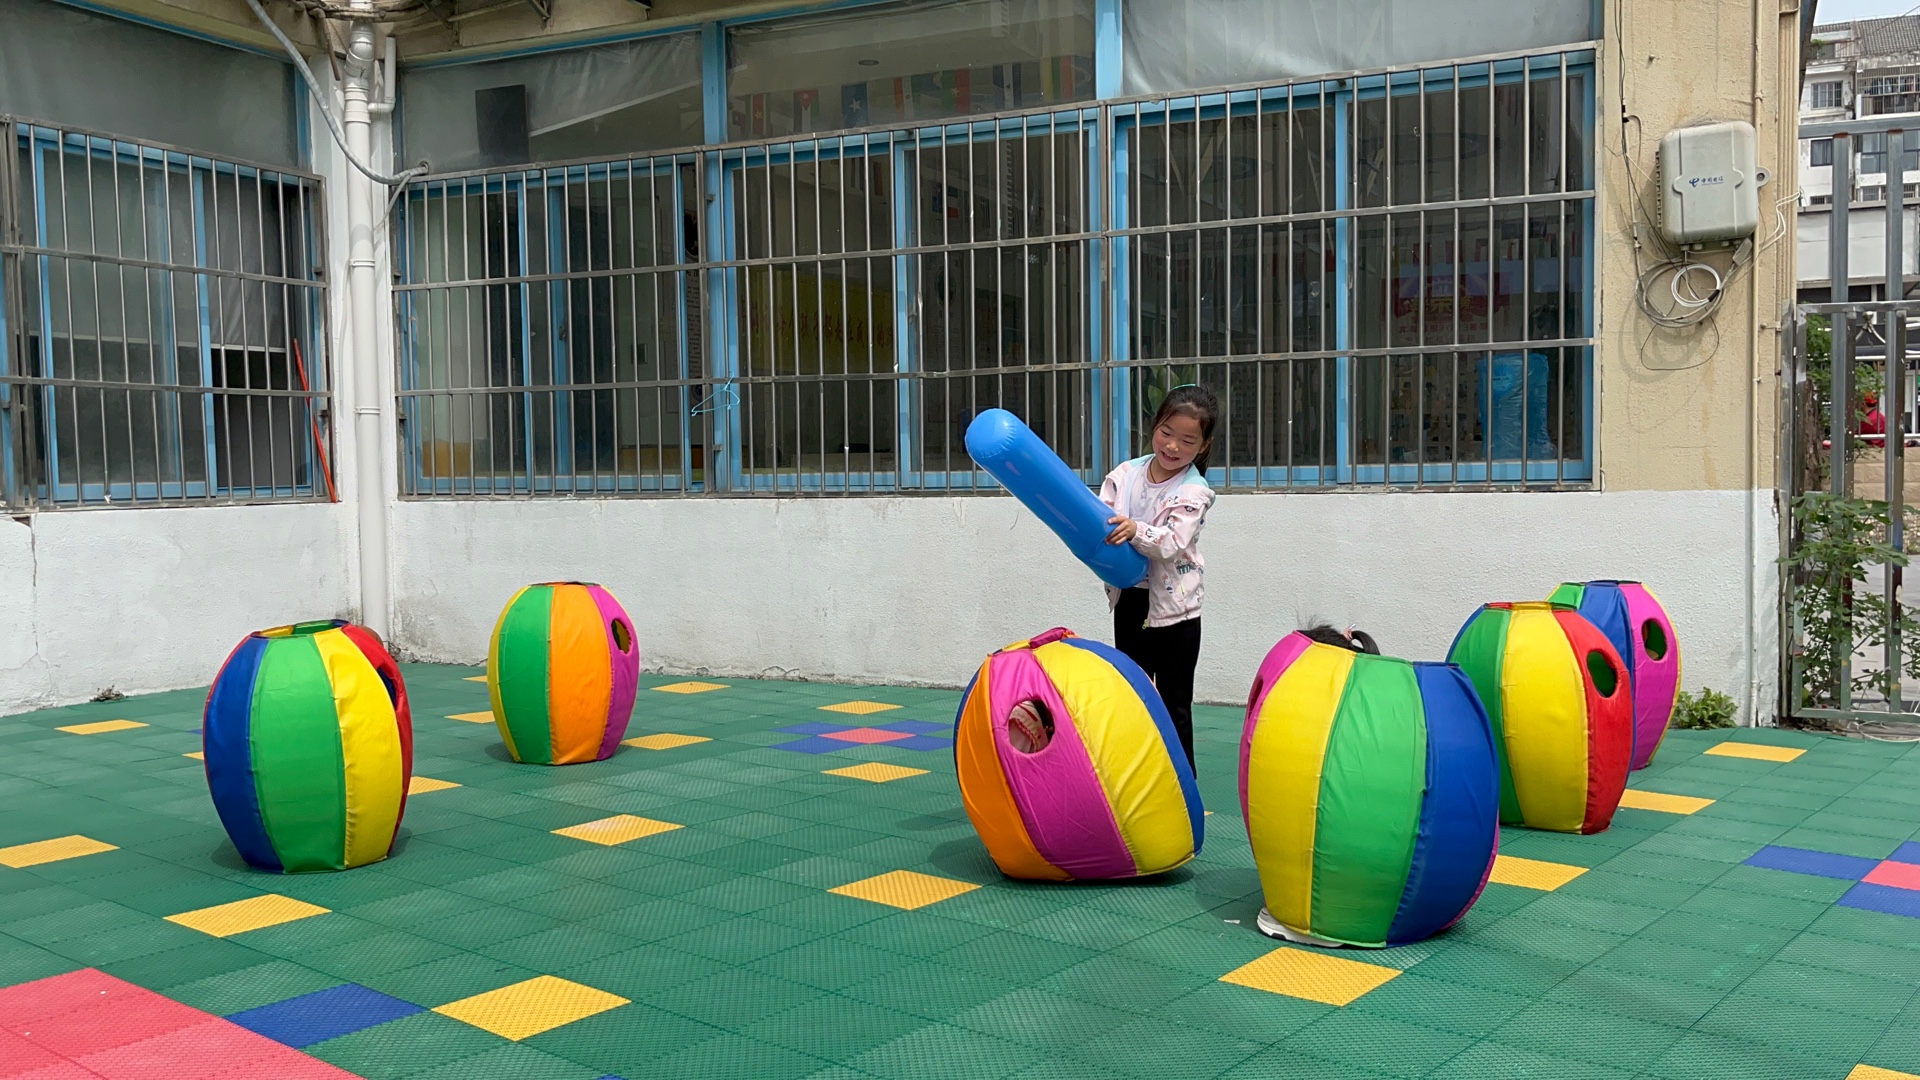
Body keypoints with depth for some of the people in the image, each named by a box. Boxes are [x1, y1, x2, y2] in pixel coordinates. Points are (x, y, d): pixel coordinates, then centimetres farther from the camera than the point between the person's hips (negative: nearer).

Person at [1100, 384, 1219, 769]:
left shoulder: (1193, 492, -10)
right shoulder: (1126, 474, 1)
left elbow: (1172, 542, -22)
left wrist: (1136, 531, -38)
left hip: (1174, 608, -4)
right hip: (1130, 600, 5)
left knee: (1174, 704, 3)